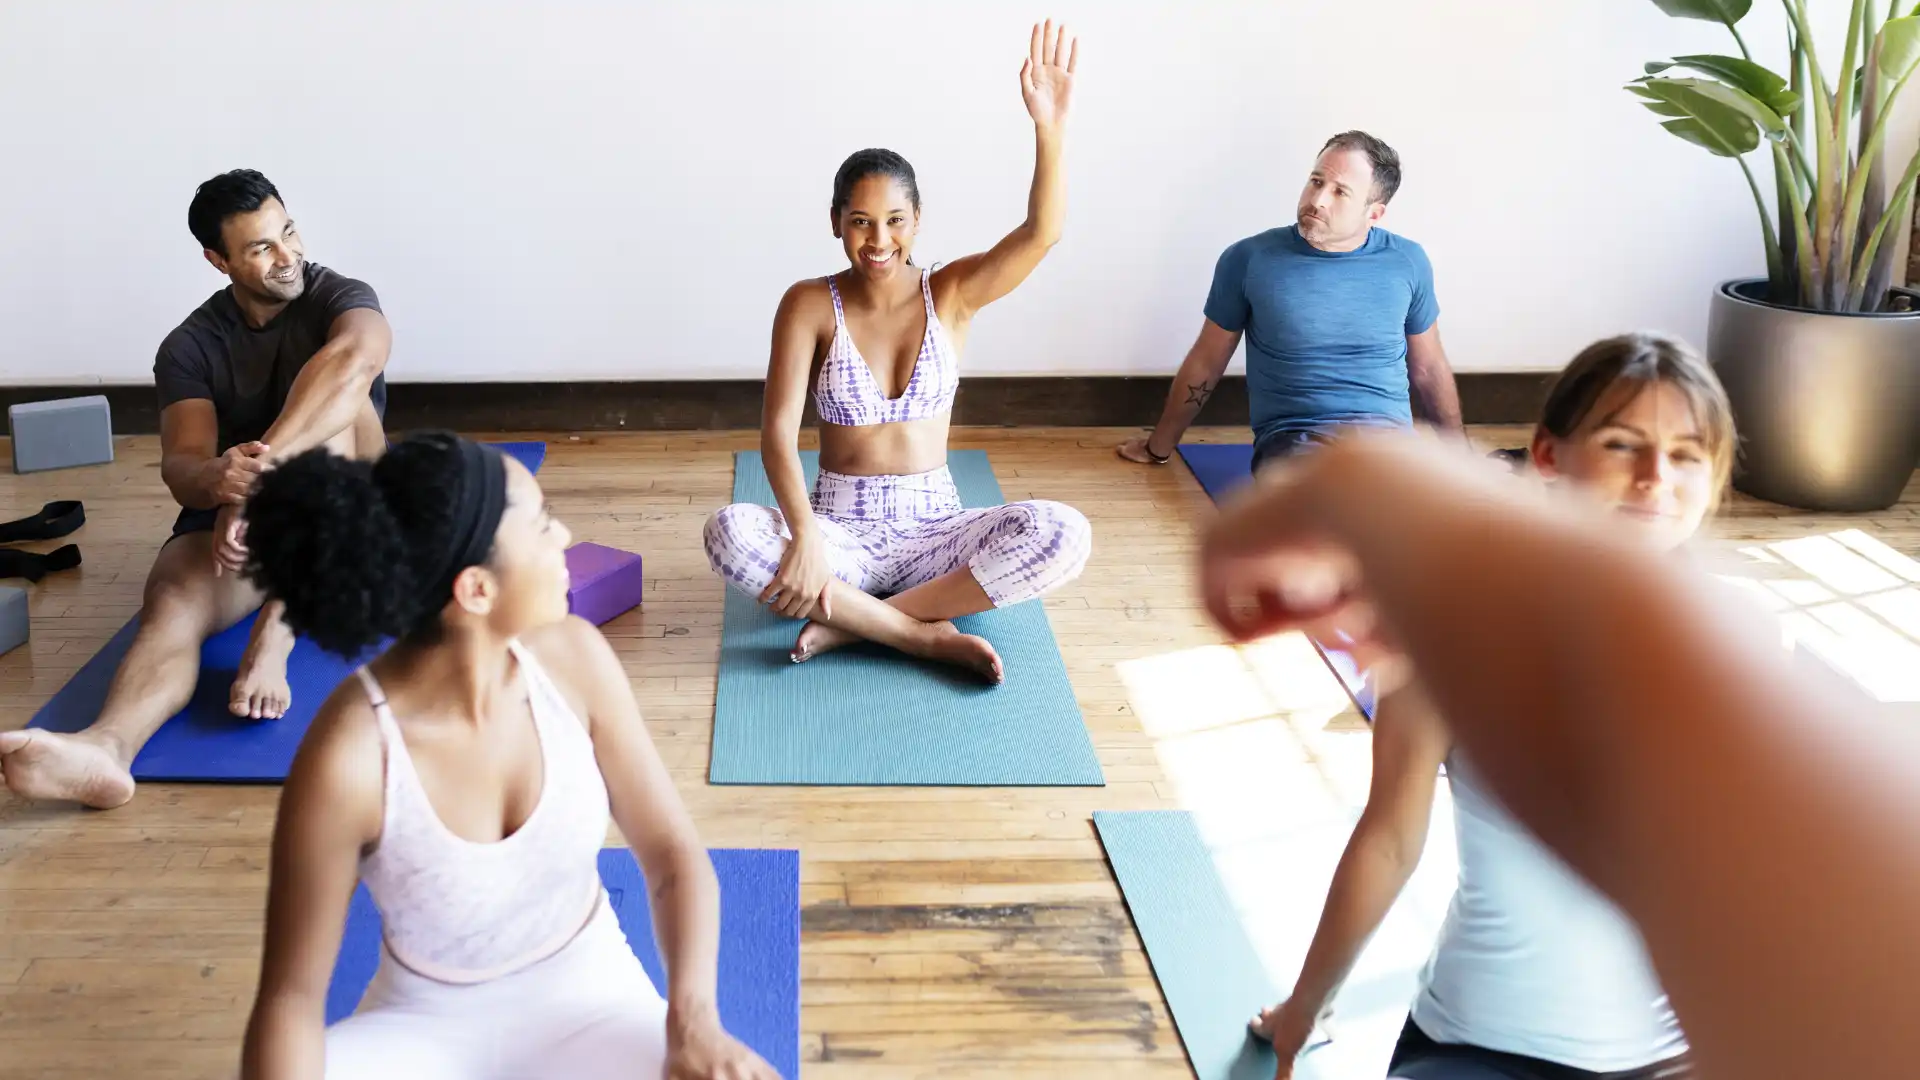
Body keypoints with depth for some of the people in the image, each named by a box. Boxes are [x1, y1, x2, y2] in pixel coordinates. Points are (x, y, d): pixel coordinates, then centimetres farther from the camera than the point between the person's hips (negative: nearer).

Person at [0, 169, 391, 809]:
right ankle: (106, 747, -65)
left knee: (334, 398, -31)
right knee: (172, 603, -32)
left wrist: (262, 470, -47)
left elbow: (356, 359, -33)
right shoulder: (190, 347, -1)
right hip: (228, 516, 1)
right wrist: (215, 479, -42)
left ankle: (273, 636, -43)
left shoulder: (340, 297, -7)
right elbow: (180, 467, -14)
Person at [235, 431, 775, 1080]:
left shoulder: (572, 658, -16)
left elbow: (671, 850, -8)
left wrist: (692, 1021, -25)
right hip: (420, 1027, -1)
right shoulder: (349, 756, -26)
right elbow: (291, 995, -16)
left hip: (588, 1001, 2)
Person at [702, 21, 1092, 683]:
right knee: (731, 534, -32)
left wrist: (1049, 127, -34)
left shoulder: (952, 293, -1)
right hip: (840, 524, -1)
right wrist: (805, 536, -29)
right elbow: (778, 432, -13)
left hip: (932, 526, 1)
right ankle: (930, 636, -27)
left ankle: (853, 620, -22)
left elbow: (1040, 235, -18)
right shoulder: (810, 305, -5)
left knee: (1063, 535, -27)